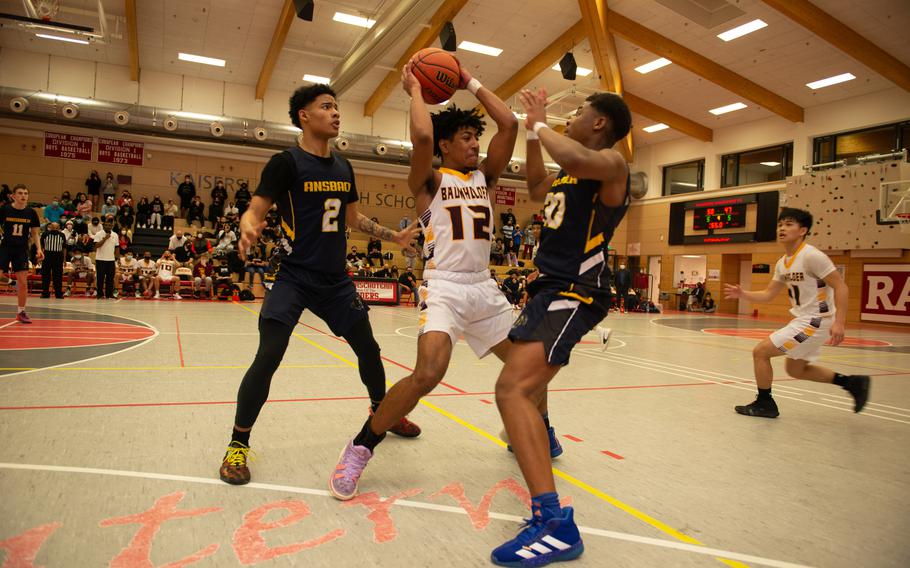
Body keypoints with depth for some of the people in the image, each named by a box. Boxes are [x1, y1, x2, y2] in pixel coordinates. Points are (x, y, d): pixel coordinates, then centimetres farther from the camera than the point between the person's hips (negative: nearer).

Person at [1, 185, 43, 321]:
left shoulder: (31, 213, 2)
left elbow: (34, 233, 9)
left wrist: (39, 248, -2)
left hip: (22, 250, 2)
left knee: (23, 282, 3)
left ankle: (21, 312, 14)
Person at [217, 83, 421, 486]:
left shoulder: (343, 167, 9)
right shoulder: (285, 163, -9)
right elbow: (256, 211, -12)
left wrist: (394, 236, 20)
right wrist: (248, 228, -35)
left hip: (336, 279, 6)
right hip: (294, 277, -6)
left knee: (368, 348, 15)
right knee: (268, 358, -16)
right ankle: (238, 445, 3)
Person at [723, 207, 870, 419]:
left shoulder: (811, 256, -18)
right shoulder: (782, 263, 8)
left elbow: (840, 286, -19)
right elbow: (768, 294, 14)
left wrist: (838, 323, -26)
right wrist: (742, 294, -2)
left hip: (814, 321, -9)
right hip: (802, 320, 10)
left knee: (760, 351, -8)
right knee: (795, 369, 21)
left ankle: (764, 404, 8)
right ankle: (852, 382, 30)